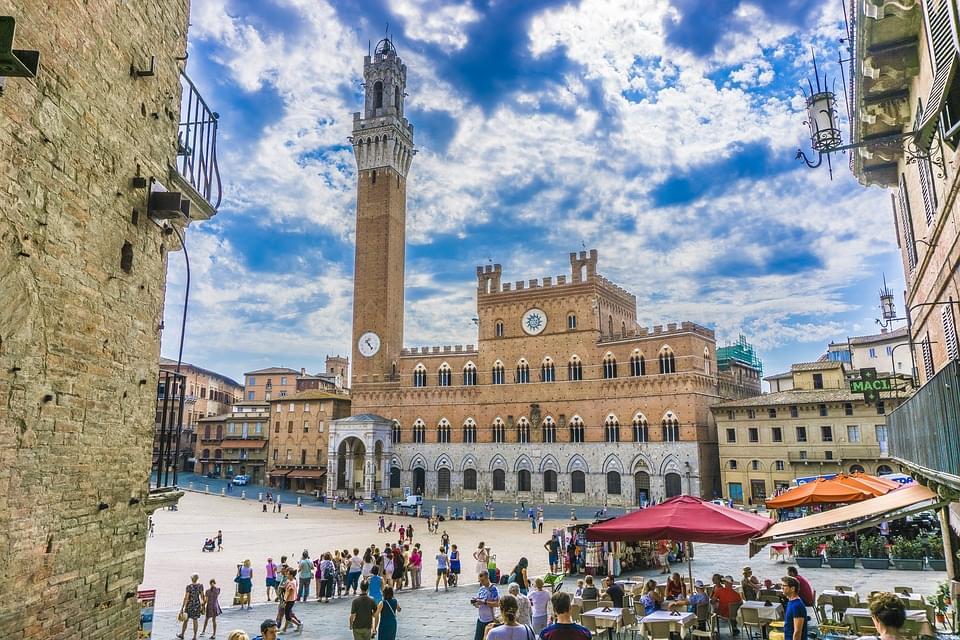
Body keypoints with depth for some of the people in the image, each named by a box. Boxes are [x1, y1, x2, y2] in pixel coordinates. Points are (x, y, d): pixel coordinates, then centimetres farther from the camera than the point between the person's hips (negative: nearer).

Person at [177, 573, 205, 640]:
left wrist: (182, 607, -10)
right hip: (197, 604, 3)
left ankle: (181, 634, 32)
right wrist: (202, 605, 17)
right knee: (195, 621, 10)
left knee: (185, 620, 15)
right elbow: (202, 596, 5)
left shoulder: (189, 586, -14)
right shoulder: (200, 586, -2)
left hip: (189, 604, -3)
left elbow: (186, 598, -15)